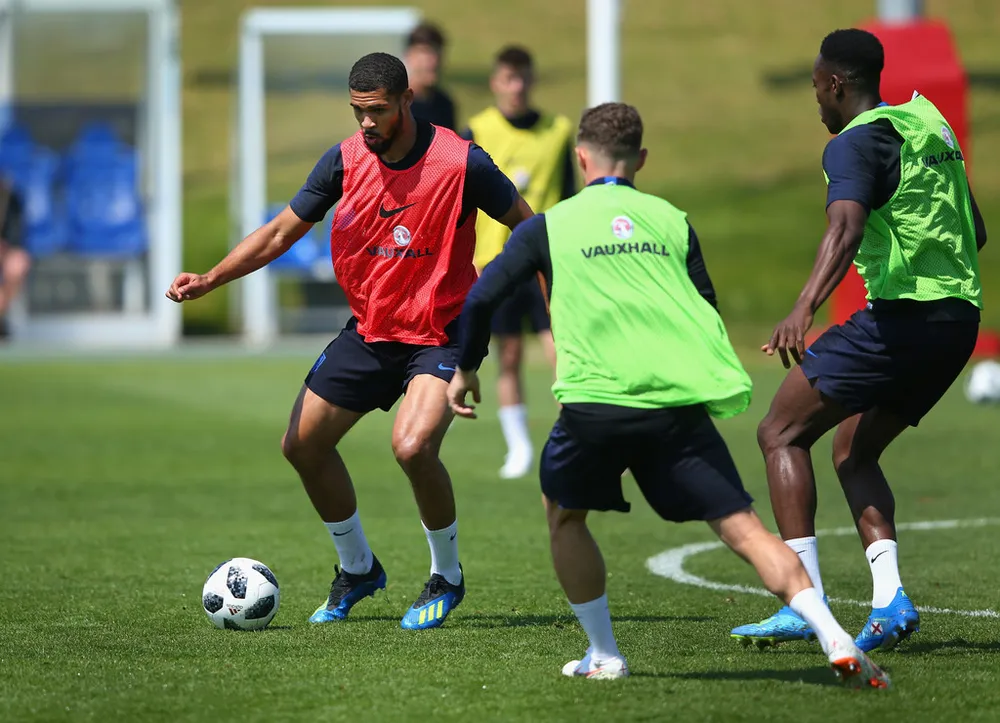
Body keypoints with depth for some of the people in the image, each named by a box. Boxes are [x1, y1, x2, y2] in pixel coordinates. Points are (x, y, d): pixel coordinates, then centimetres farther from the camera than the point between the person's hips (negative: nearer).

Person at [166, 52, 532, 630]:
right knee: (302, 446, 7)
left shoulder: (461, 163, -17)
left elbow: (528, 226, -5)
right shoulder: (346, 160, -5)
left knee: (413, 446, -28)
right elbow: (282, 231, 2)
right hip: (369, 331, 6)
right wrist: (209, 280, -8)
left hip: (440, 336, -6)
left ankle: (447, 577, -2)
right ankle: (358, 569, 30)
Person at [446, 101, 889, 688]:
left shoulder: (549, 226, 15)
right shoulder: (670, 220, 20)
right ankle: (839, 644, -16)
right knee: (741, 525, -1)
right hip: (681, 398, 2)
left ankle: (605, 655, 21)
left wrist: (467, 369, 26)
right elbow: (708, 312, 21)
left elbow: (482, 298, 11)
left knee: (565, 514, 24)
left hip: (596, 400, -1)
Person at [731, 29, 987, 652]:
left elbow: (846, 230, -28)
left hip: (901, 316, -9)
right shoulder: (930, 124, 18)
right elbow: (976, 232, 26)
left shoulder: (857, 142, -8)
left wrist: (804, 309, -41)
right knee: (854, 454, 19)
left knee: (781, 434, -1)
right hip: (961, 318, 9)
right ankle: (890, 600, 1)